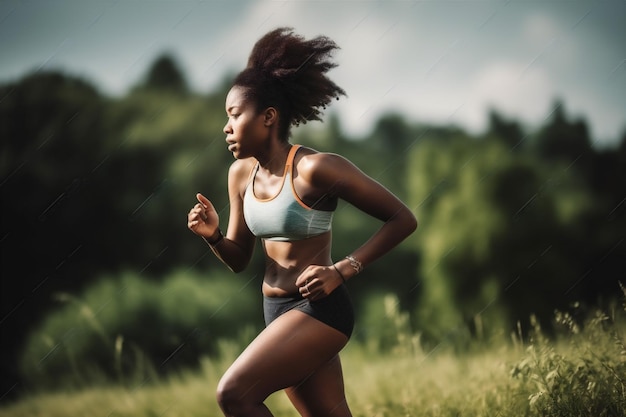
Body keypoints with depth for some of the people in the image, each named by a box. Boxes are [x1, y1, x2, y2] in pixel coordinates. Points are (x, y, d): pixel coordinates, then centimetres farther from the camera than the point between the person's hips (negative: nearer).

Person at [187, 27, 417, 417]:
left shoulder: (316, 168, -18)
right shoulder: (241, 174, 4)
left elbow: (403, 219, -14)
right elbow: (239, 260, 13)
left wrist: (341, 271, -19)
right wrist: (213, 236, -8)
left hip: (320, 309, -7)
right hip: (278, 311, 7)